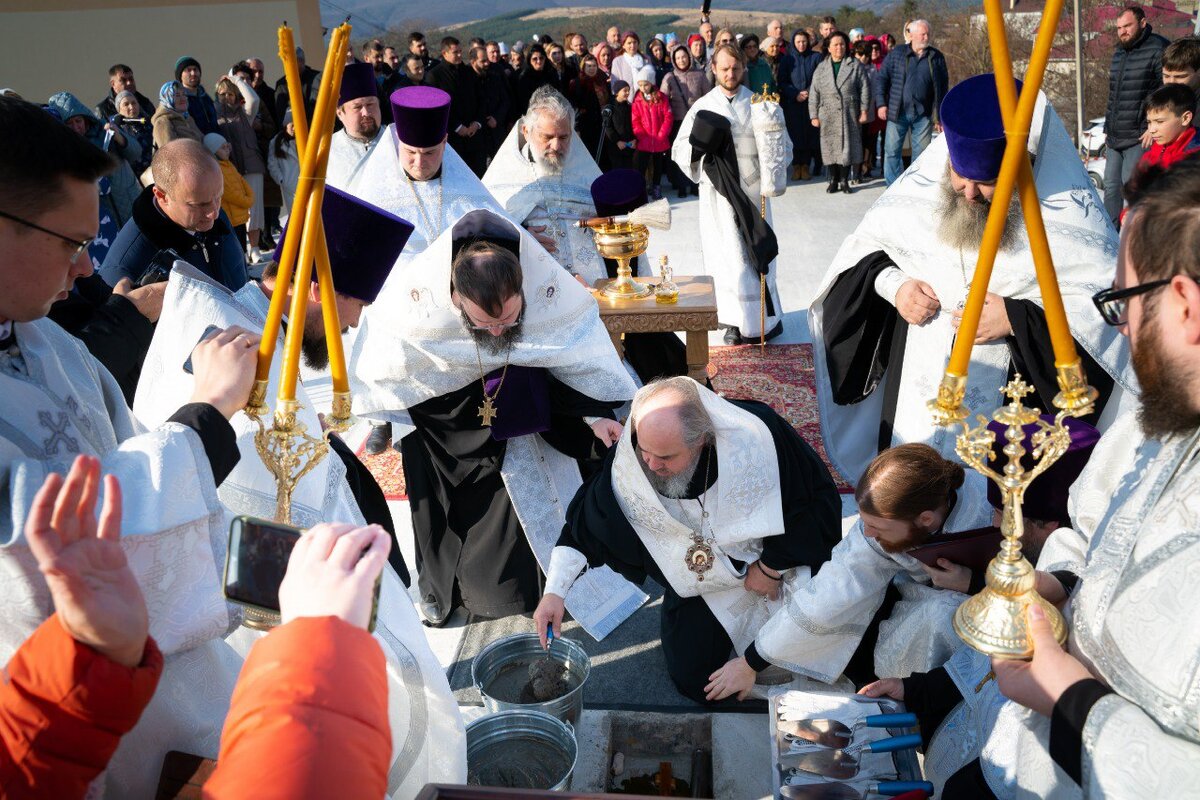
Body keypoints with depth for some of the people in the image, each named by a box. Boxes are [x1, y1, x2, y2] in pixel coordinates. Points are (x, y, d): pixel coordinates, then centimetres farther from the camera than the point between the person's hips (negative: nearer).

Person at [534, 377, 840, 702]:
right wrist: (554, 591, -18)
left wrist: (770, 567, -13)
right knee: (693, 681, 3)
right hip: (699, 584, 2)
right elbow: (585, 521, -12)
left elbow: (811, 497, -18)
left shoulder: (754, 439, -34)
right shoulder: (628, 458, -26)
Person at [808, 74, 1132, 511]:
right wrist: (890, 283, -8)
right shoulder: (919, 188, -1)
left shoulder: (1072, 213, -11)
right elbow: (865, 245, 12)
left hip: (1014, 407, -3)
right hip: (913, 399, 4)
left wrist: (1017, 318, -22)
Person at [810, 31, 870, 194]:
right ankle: (833, 180, 11)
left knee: (847, 146, 1)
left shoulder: (855, 66, 5)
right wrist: (814, 116, 1)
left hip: (849, 115, -1)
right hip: (828, 116, 1)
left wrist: (864, 110, -2)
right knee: (830, 147, 1)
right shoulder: (821, 68, 8)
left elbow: (865, 88, 4)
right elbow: (814, 94, 7)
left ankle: (844, 180, 10)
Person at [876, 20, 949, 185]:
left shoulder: (937, 57, 7)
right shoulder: (896, 54, 3)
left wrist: (940, 115, 6)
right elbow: (882, 78, 4)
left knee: (921, 153, 6)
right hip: (898, 113, -1)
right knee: (892, 151, -2)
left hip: (924, 115, 1)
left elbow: (943, 87, 9)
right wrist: (881, 104, -6)